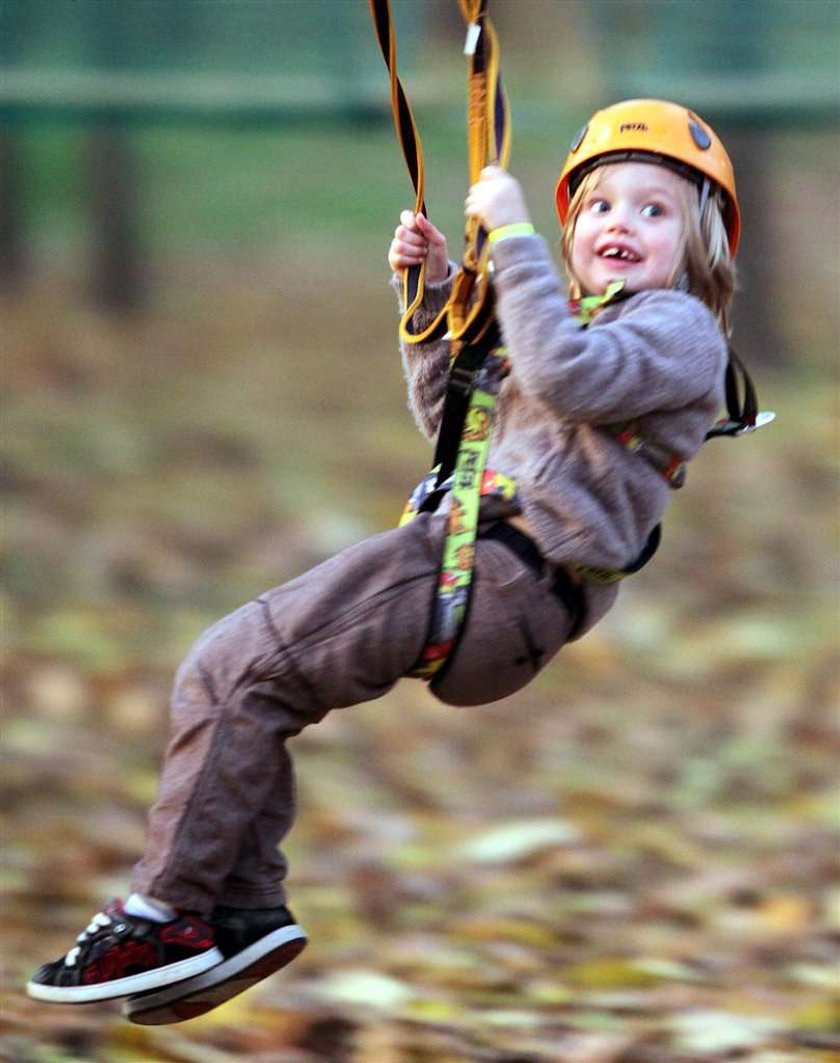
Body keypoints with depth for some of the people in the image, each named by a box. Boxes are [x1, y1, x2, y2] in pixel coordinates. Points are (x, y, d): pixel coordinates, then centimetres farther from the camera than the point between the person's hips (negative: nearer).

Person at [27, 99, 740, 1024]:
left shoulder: (677, 326, -2)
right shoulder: (589, 326, 28)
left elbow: (565, 376, -23)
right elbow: (458, 419, 35)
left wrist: (511, 239, -16)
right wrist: (433, 292, 24)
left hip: (508, 579, -10)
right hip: (478, 558, 10)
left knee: (236, 669, -14)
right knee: (225, 669, 4)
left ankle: (166, 914, -10)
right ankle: (242, 908, 1)